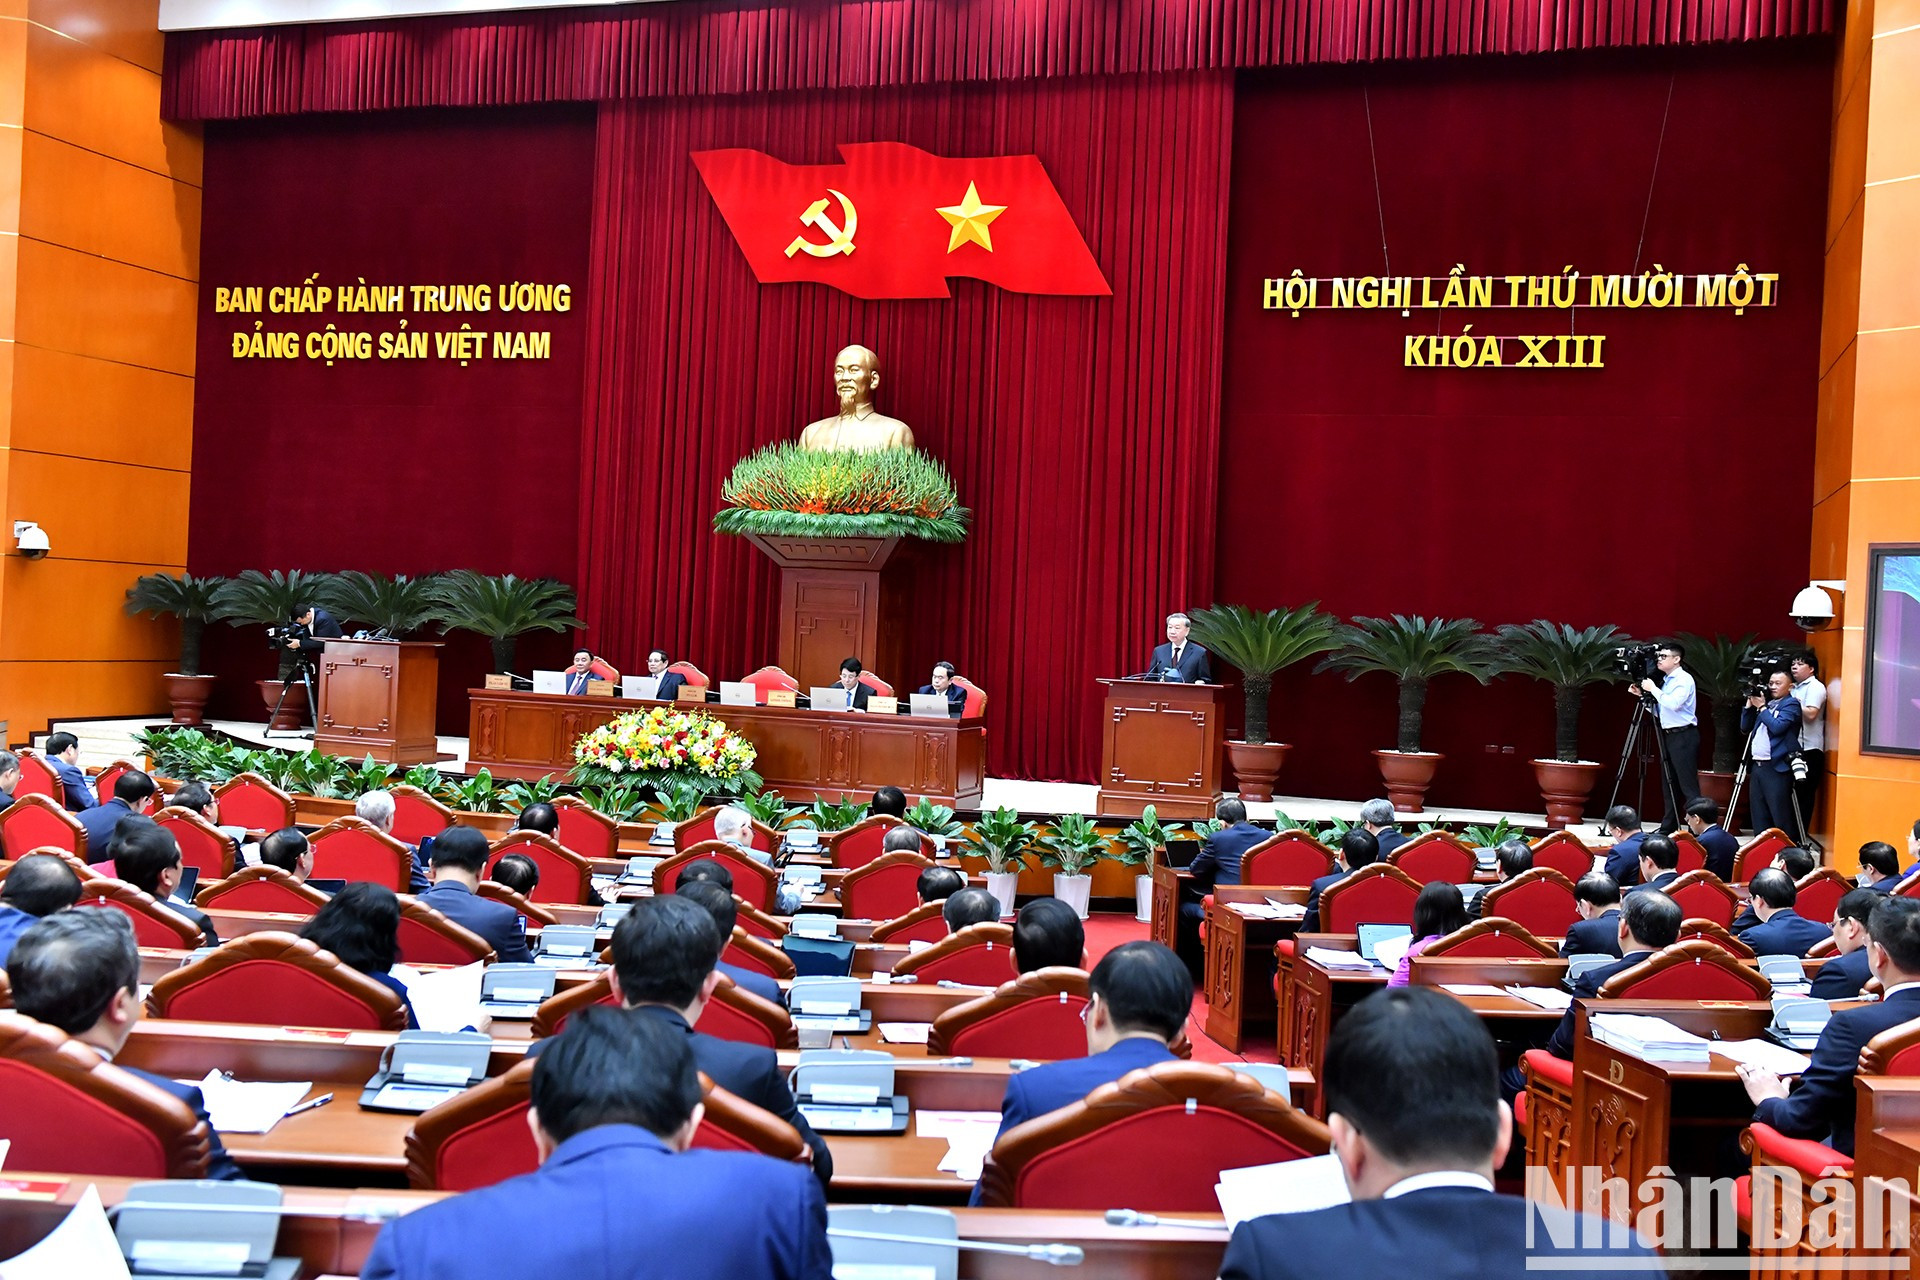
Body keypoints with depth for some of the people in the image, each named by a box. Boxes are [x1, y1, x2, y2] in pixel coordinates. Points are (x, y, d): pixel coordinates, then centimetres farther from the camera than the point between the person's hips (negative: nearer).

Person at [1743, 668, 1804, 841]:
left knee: (1781, 817, -8)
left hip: (1776, 768, -7)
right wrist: (1750, 704, 10)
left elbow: (1777, 726, -18)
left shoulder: (1791, 705, -2)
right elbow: (1745, 728, 19)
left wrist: (1761, 707, -8)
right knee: (1759, 816, 10)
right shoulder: (1766, 703, 18)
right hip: (1757, 766, 7)